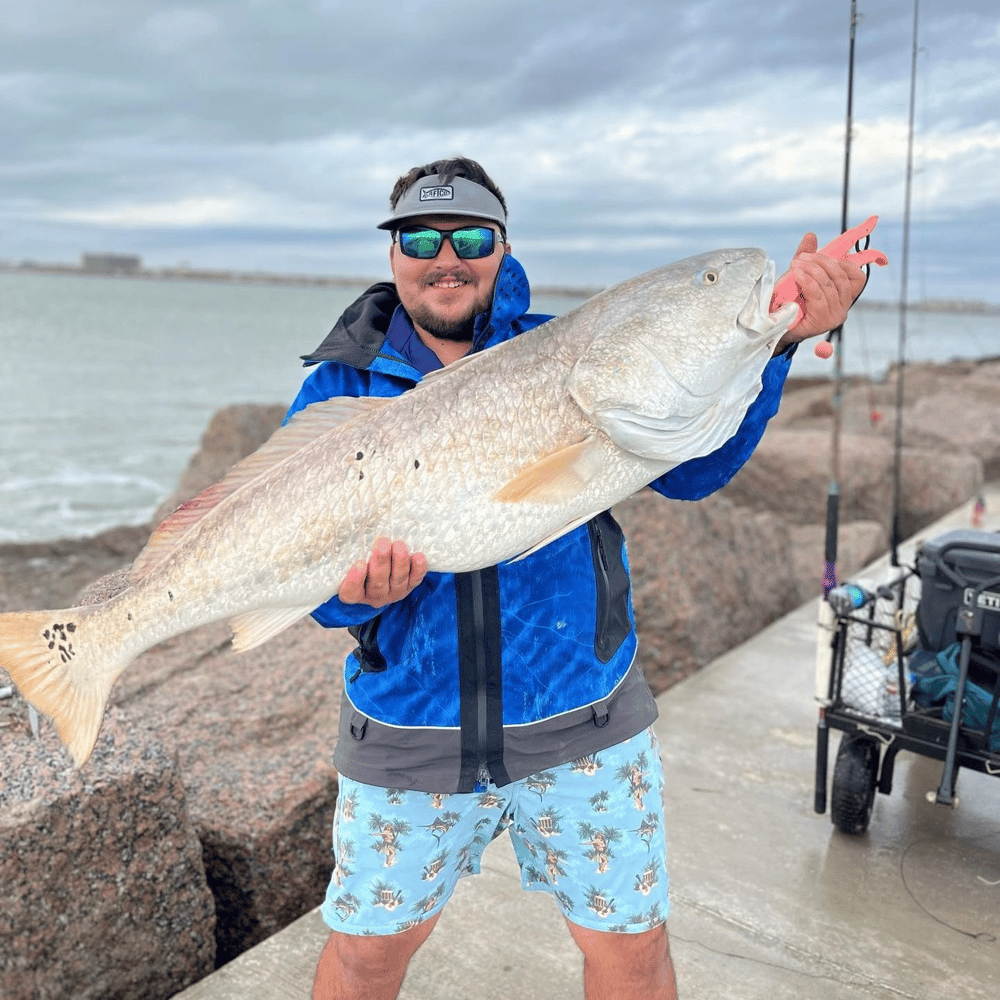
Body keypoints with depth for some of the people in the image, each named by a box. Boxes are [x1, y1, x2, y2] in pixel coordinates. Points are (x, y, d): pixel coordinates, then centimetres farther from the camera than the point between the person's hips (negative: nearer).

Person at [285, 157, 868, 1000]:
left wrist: (772, 339, -25)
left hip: (582, 723, 1)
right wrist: (357, 590, -30)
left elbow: (688, 466, -12)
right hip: (410, 731, 0)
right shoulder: (339, 388, -2)